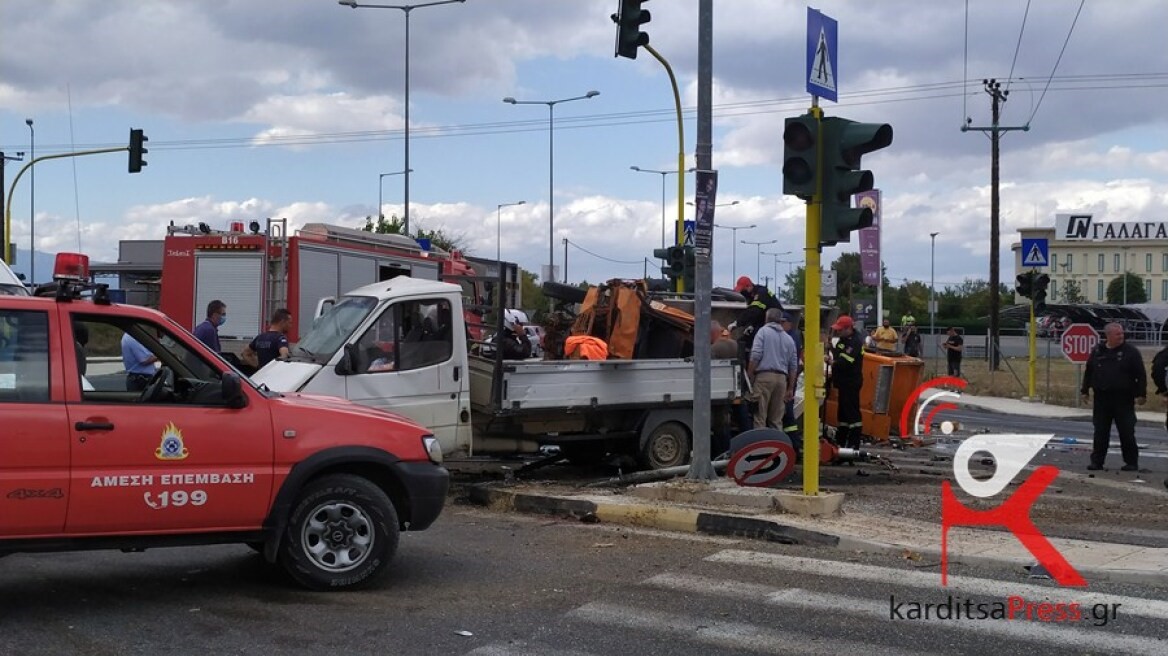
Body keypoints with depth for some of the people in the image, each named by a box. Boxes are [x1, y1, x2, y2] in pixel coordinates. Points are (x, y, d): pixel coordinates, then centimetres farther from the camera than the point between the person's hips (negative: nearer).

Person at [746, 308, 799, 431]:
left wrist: (749, 377, -4)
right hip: (782, 379, 5)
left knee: (760, 416, -7)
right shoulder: (789, 339, 17)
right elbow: (793, 366, 16)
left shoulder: (763, 331, 3)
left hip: (764, 376, -5)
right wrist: (790, 388, 20)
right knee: (777, 419, 8)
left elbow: (755, 355, -9)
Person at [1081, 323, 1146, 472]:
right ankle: (1097, 461, 14)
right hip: (1102, 399, 3)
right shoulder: (1097, 352, 8)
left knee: (1127, 432, 0)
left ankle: (1131, 462, 9)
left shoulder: (1131, 352, -3)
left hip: (1123, 399, -3)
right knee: (1100, 432, 7)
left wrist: (1141, 394, -9)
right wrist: (1085, 390, 14)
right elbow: (1088, 373, 16)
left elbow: (1141, 375, -4)